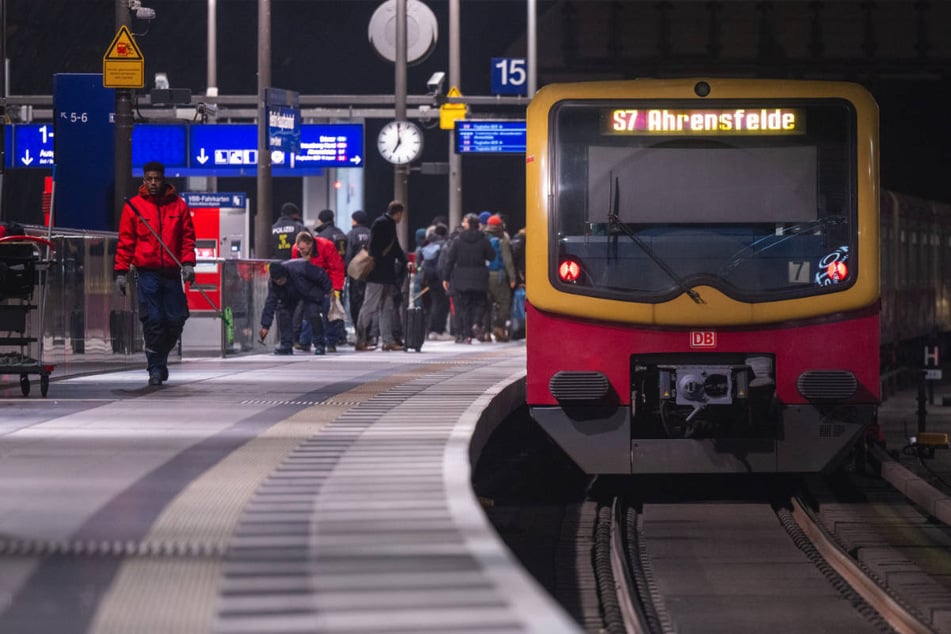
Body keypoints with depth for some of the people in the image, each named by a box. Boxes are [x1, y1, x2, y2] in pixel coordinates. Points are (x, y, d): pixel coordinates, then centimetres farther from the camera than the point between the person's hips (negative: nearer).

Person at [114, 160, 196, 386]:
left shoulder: (178, 205, 8)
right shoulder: (133, 206, 3)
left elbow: (188, 237, 10)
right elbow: (125, 241, 4)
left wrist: (188, 263, -4)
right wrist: (121, 271, -2)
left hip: (172, 273, 2)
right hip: (147, 272, -2)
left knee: (175, 321, 2)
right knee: (152, 321, -8)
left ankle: (160, 358, 25)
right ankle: (155, 369, 1)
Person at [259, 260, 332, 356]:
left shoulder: (299, 268, -40)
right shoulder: (272, 283, -24)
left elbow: (320, 274, -25)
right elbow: (270, 303, -21)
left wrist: (328, 288, -11)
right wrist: (265, 326, -24)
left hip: (310, 292, -5)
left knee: (312, 314, -22)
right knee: (282, 312, -13)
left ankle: (319, 345, -9)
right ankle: (286, 345, -3)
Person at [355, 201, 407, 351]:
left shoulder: (390, 225, 18)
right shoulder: (380, 223, -11)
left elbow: (395, 248, 25)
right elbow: (373, 247, -18)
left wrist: (405, 262, 16)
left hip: (387, 275, 10)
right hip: (377, 275, -10)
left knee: (388, 308, 10)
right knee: (370, 306, -6)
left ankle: (388, 340, 13)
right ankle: (361, 341, -3)